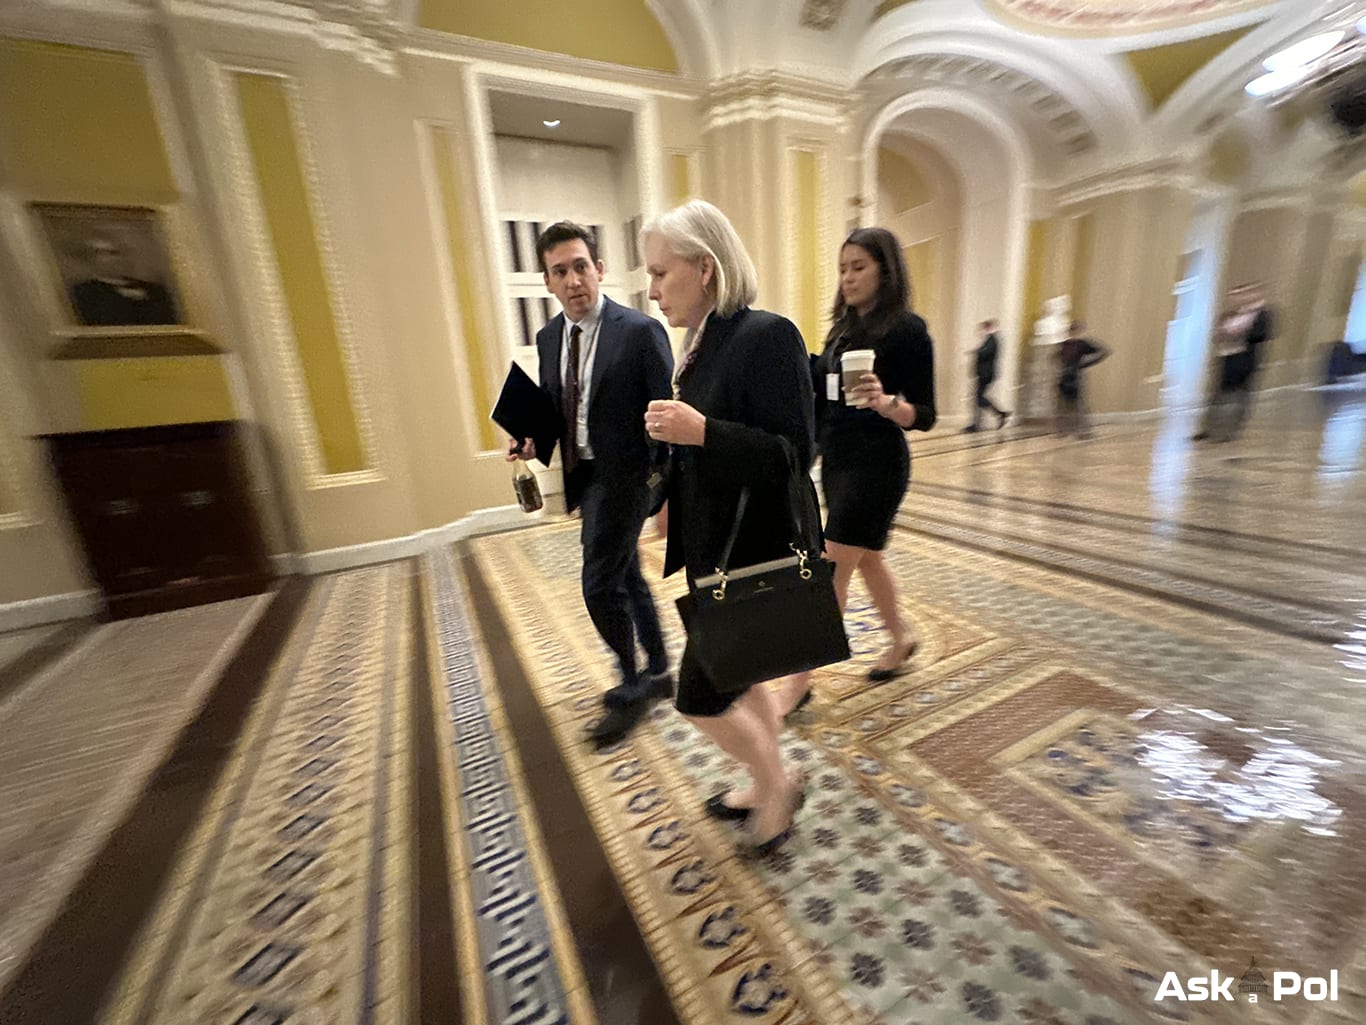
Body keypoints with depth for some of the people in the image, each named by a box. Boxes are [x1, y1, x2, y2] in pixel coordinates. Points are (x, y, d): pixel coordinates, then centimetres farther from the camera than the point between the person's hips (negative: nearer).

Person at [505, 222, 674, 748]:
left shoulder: (640, 330, -12)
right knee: (625, 577, 16)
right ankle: (656, 673, 36)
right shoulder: (548, 337, 8)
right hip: (582, 476, 7)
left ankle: (632, 688, 19)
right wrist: (533, 438, -3)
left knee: (600, 586, -6)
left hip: (623, 474, -7)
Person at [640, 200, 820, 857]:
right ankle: (768, 786, 47)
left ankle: (776, 783, 32)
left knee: (700, 695, 3)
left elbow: (794, 454, -21)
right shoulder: (701, 343, 9)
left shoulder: (767, 336, -17)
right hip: (714, 547, 9)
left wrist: (700, 432, -28)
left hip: (758, 550, -9)